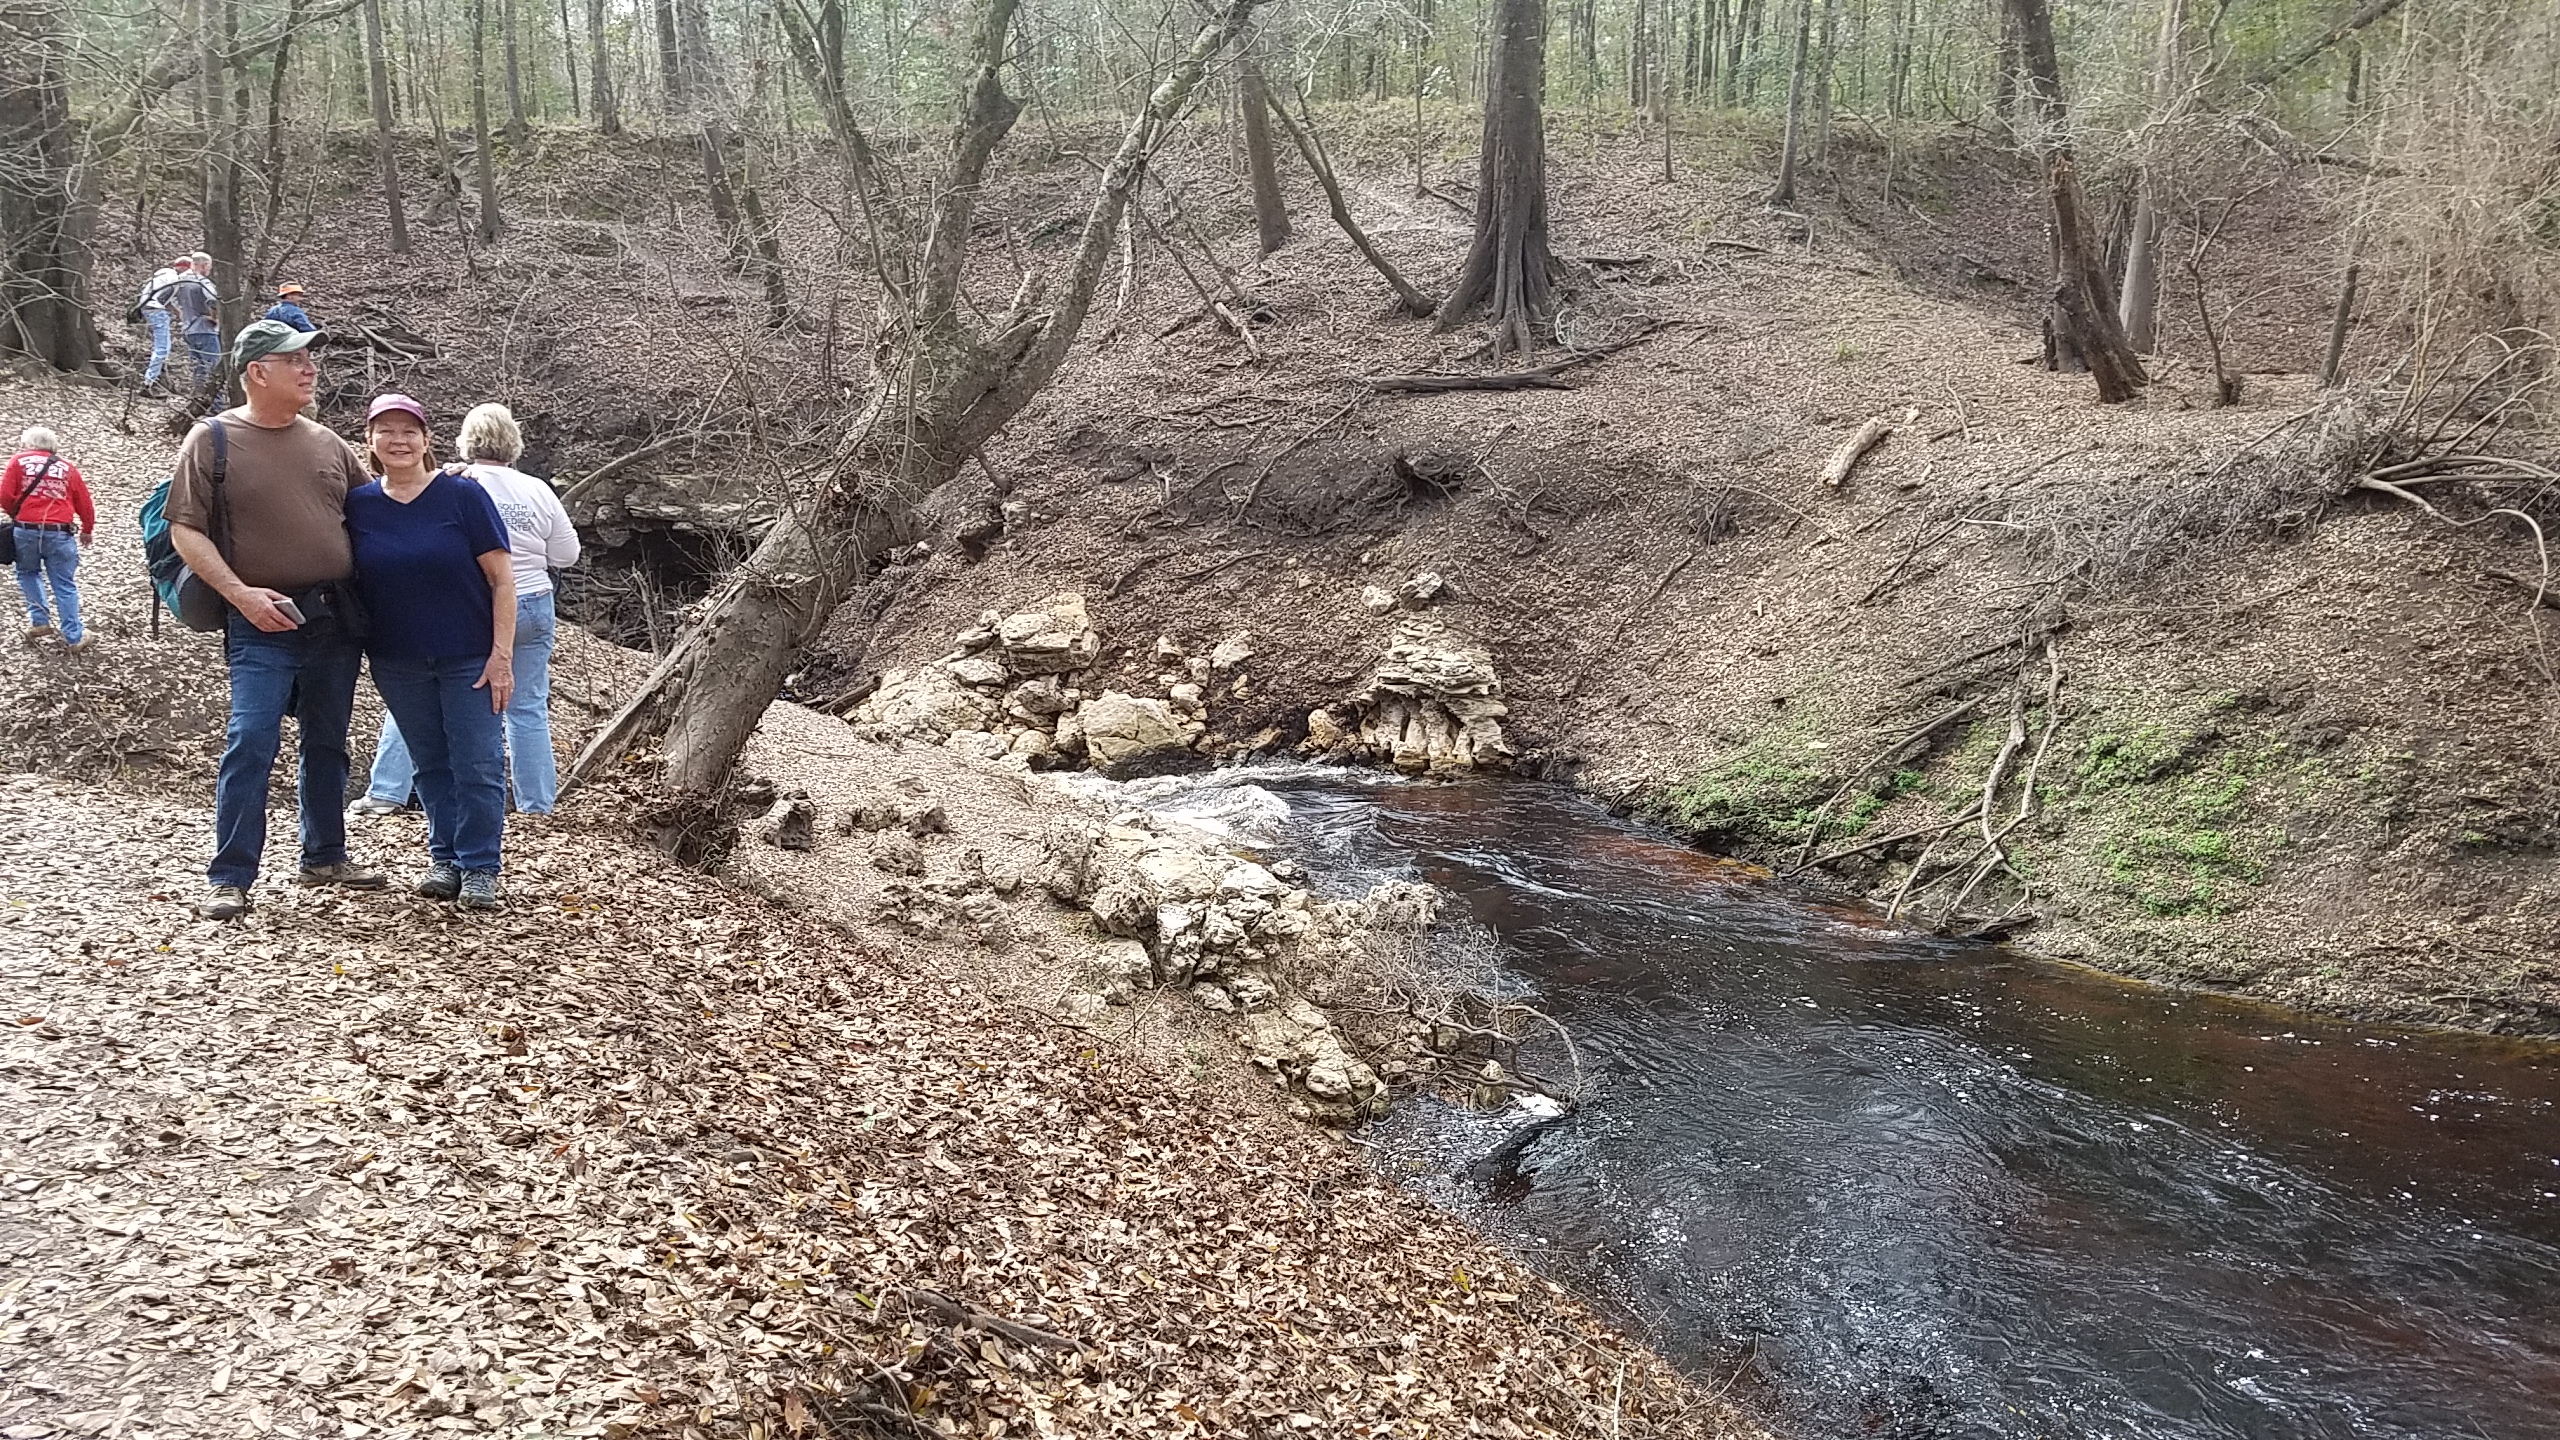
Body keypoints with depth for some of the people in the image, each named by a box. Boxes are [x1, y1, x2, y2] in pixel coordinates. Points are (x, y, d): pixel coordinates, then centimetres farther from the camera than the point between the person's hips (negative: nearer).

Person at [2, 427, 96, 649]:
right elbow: (84, 504, 14)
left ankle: (40, 621, 16)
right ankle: (73, 637, 5)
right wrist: (87, 531, 30)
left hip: (26, 530, 0)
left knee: (28, 573, 25)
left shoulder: (18, 461, 7)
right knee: (64, 586, 6)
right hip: (59, 533, 0)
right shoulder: (67, 468, 11)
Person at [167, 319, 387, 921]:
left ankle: (324, 856, 26)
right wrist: (240, 593, -18)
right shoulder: (212, 440, -3)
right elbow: (185, 530, -7)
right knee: (250, 744, -10)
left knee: (327, 742, 13)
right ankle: (230, 878, -3)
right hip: (264, 622, -5)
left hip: (337, 617, 5)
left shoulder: (326, 441, 10)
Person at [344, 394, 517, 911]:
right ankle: (444, 858, 25)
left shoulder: (462, 495, -9)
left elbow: (502, 578, -9)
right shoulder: (358, 505, 1)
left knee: (478, 766, -2)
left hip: (470, 658, -3)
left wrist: (501, 655, -13)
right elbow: (344, 579, 11)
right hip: (398, 664, 3)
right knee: (430, 763, 13)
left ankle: (480, 869, 9)